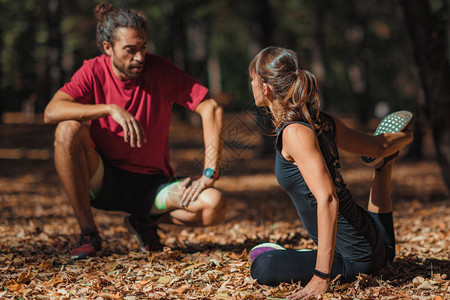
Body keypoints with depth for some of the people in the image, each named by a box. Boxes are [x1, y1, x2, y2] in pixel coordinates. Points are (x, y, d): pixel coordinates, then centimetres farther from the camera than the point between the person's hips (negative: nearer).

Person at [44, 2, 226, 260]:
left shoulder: (160, 70, -10)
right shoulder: (95, 71, -8)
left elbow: (212, 109, -13)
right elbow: (52, 112, -23)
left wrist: (210, 173, -22)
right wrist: (111, 109, -33)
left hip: (153, 185, 0)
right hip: (103, 180, 0)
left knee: (215, 206, -26)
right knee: (68, 130, -29)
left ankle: (146, 221, 6)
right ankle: (89, 233, -15)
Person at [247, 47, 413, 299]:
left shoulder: (296, 133, -24)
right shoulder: (322, 122, -1)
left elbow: (328, 198, -33)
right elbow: (378, 146, 11)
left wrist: (322, 276, -37)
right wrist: (403, 137, 36)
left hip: (356, 259, -8)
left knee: (264, 267, -23)